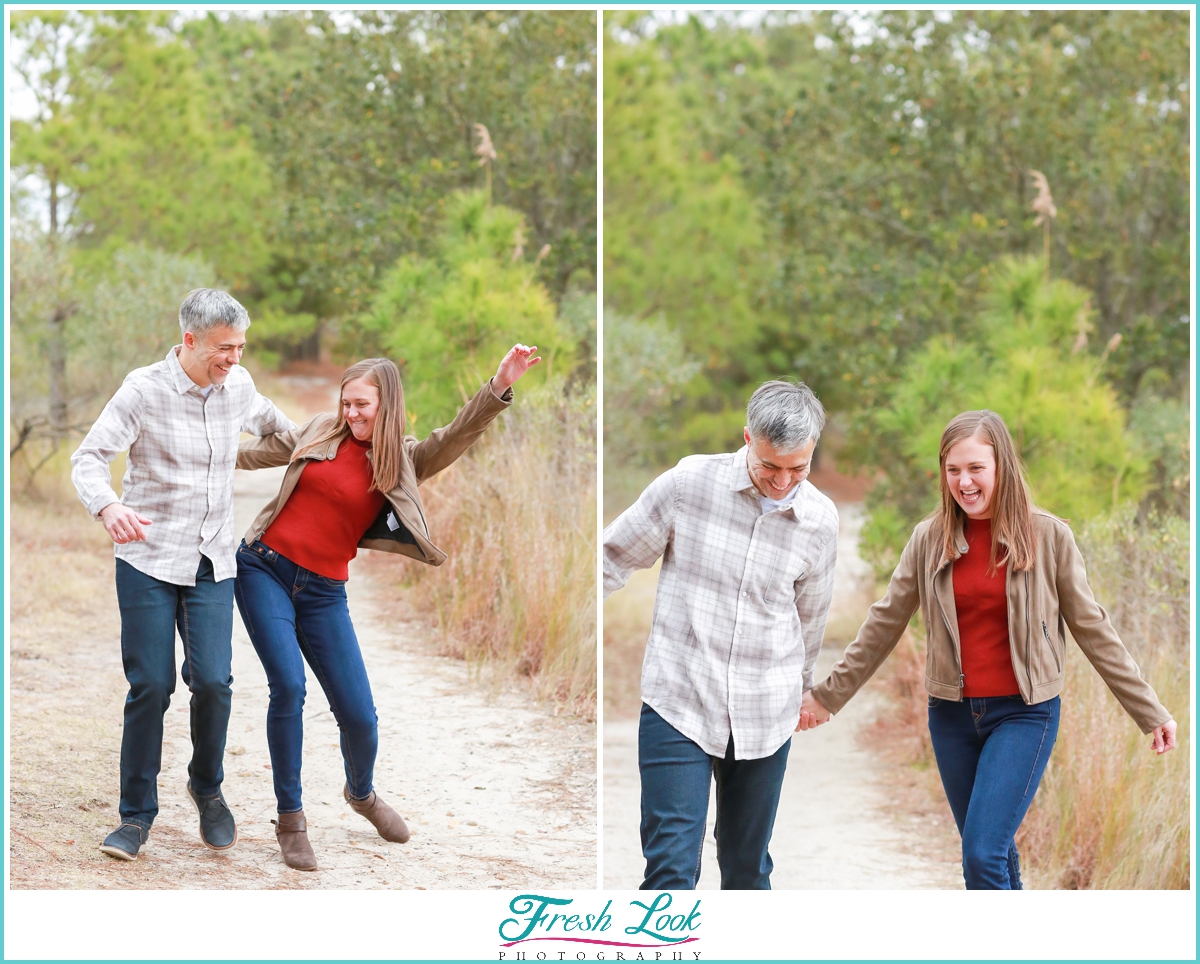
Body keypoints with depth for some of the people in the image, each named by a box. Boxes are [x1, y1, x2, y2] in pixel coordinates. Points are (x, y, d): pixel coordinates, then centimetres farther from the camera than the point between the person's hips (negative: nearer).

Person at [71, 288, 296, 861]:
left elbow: (264, 420, 29)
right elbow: (89, 458, -12)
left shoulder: (237, 386, 5)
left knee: (212, 681, -10)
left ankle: (207, 787, 17)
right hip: (148, 560, -3)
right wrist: (107, 507, -31)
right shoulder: (144, 390, -9)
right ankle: (137, 814, 8)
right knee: (150, 686, -7)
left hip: (212, 564, 3)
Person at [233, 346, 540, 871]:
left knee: (359, 714, -3)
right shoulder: (320, 432, 5)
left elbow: (456, 437, -15)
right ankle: (290, 817, -4)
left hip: (323, 591, 1)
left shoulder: (403, 461, 1)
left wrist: (498, 389, -31)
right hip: (264, 568, 0)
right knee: (288, 684, -20)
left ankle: (361, 793, 33)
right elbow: (259, 452, 20)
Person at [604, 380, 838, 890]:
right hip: (679, 701, -3)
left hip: (763, 715, 3)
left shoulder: (820, 519, 1)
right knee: (671, 867, -10)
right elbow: (616, 556, 5)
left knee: (748, 868, 12)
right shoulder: (689, 482, -8)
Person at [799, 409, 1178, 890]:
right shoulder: (930, 539, 1)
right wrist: (827, 696, 12)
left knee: (982, 855, -17)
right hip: (952, 714, 4)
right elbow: (884, 625, 10)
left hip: (1024, 712, -4)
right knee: (995, 856, 11)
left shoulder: (1048, 536, -6)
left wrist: (1149, 711, 1)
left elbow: (1092, 628, 0)